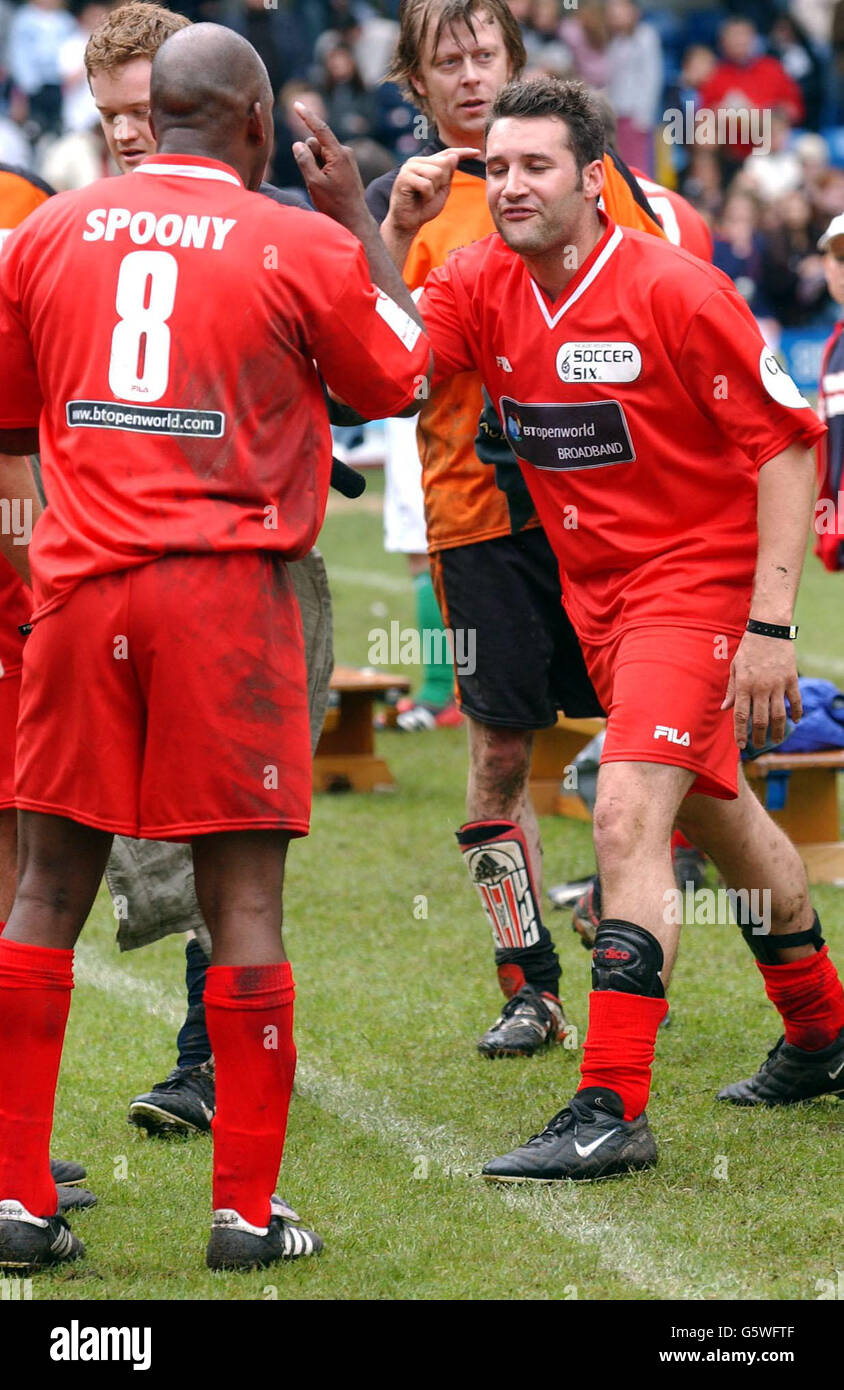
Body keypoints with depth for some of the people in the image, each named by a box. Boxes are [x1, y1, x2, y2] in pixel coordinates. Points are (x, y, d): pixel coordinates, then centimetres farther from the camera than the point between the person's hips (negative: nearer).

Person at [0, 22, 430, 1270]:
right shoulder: (302, 248, -1)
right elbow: (404, 380, 15)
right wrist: (360, 215, 22)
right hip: (228, 589, -3)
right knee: (243, 895, 1)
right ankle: (247, 1210, 3)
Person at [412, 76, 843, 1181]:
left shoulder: (675, 290, -18)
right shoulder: (481, 286, -2)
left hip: (696, 577, -7)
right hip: (596, 589, 7)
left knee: (629, 820, -19)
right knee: (717, 817, 21)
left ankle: (613, 1109, -19)